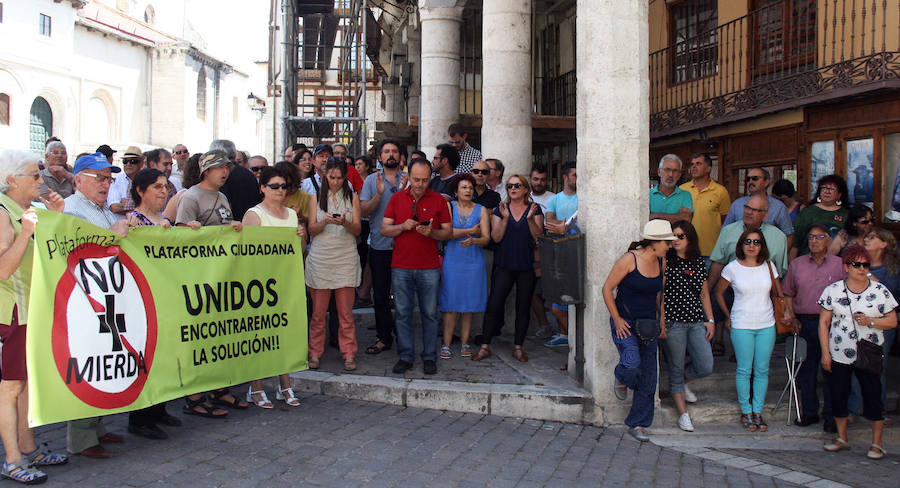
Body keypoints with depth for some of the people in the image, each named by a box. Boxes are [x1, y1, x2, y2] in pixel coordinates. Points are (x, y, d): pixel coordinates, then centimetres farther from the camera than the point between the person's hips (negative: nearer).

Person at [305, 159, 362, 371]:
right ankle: (315, 353, 13)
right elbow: (312, 230, 4)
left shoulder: (352, 197, 10)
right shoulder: (316, 197, 10)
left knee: (346, 312, -1)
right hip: (320, 257, 0)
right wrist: (325, 222, -16)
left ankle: (348, 354, 7)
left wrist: (345, 223, -17)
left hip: (345, 258, 0)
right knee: (318, 312, 2)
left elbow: (357, 229, 4)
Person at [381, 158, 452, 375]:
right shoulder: (396, 198, 7)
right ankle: (405, 356, 15)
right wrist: (403, 226, -13)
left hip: (429, 267, -1)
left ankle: (429, 357, 13)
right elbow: (384, 229, 6)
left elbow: (448, 232, 3)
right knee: (403, 313, 5)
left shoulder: (439, 201, 3)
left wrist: (431, 232, -17)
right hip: (401, 267, 1)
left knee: (429, 314, 3)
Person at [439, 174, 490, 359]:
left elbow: (486, 238, -1)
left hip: (473, 262, 2)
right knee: (451, 305, -4)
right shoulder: (449, 207, 6)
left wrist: (473, 240, -21)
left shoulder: (481, 210, 9)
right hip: (452, 260, -1)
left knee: (469, 305, 3)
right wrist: (470, 231, -8)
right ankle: (446, 344, 0)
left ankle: (465, 344, 11)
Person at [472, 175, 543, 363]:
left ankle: (518, 347, 15)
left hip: (527, 266, 0)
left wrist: (530, 219, -19)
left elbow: (538, 236, -3)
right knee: (493, 304, -6)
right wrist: (505, 219, -16)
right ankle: (485, 346, 1)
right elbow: (496, 237, -2)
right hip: (504, 265, 0)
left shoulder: (535, 209, 5)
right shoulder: (500, 210, 7)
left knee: (523, 308, 5)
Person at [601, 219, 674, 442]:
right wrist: (617, 319, -11)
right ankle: (621, 378, 13)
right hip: (625, 322, -6)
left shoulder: (661, 263, 5)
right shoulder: (629, 259, -13)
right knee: (632, 364, -26)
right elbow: (607, 288, -10)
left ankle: (637, 424, 17)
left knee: (648, 377, 4)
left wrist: (660, 319, 12)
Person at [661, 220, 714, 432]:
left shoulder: (699, 263, 11)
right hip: (673, 322, -4)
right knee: (676, 368, 2)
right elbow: (658, 294, -4)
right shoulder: (666, 261, -2)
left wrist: (710, 321, 12)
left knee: (706, 368, -3)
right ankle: (683, 413, 13)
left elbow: (704, 294, 17)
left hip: (697, 322, 4)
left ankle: (681, 382, 29)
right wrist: (661, 322, -11)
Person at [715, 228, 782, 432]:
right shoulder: (732, 268, -4)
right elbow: (718, 292, 9)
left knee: (762, 370, 5)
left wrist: (783, 311, 6)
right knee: (744, 370, 1)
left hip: (766, 325, 2)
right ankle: (746, 412, 12)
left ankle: (758, 412, 15)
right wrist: (728, 315, 7)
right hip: (742, 326, -2)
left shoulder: (769, 266, 3)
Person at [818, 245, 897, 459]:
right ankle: (842, 438, 23)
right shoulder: (833, 290, 1)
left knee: (873, 397, 0)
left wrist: (870, 321, -16)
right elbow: (824, 323, 3)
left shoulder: (880, 291, 0)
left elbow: (892, 321, 3)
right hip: (839, 355, 1)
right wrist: (825, 352, -2)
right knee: (838, 396, 7)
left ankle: (877, 443, 13)